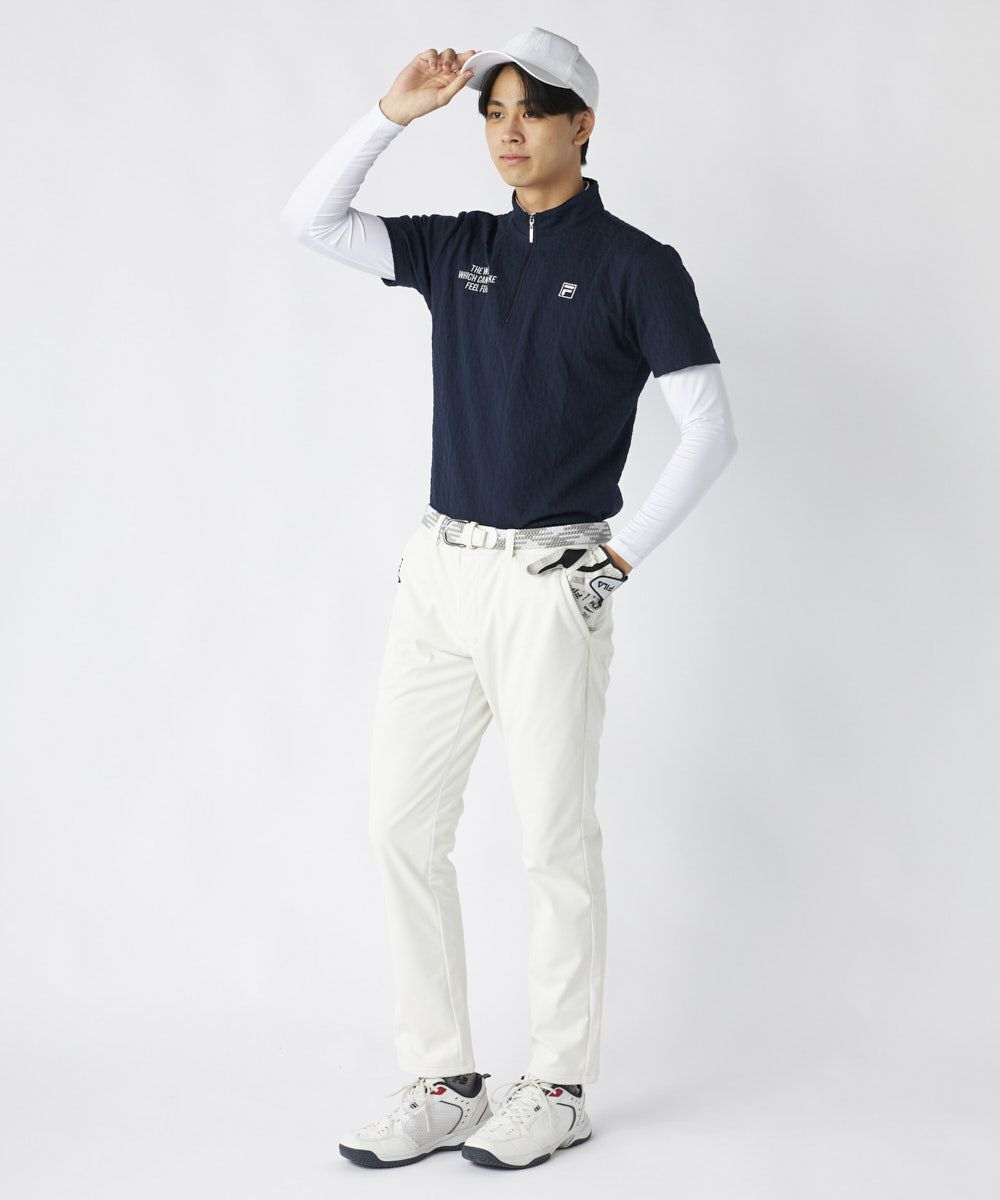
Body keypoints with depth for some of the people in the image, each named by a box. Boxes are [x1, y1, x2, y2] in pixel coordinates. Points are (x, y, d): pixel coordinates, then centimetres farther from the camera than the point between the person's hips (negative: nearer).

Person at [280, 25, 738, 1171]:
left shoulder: (635, 264, -3)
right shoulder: (457, 248, 12)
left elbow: (709, 429, -5)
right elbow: (310, 220, 7)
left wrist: (625, 551, -7)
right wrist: (393, 113, -1)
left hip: (549, 582, -5)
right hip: (439, 567, 6)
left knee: (555, 839, 1)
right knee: (401, 824, 4)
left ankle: (559, 1088, 15)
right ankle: (442, 1085, 14)